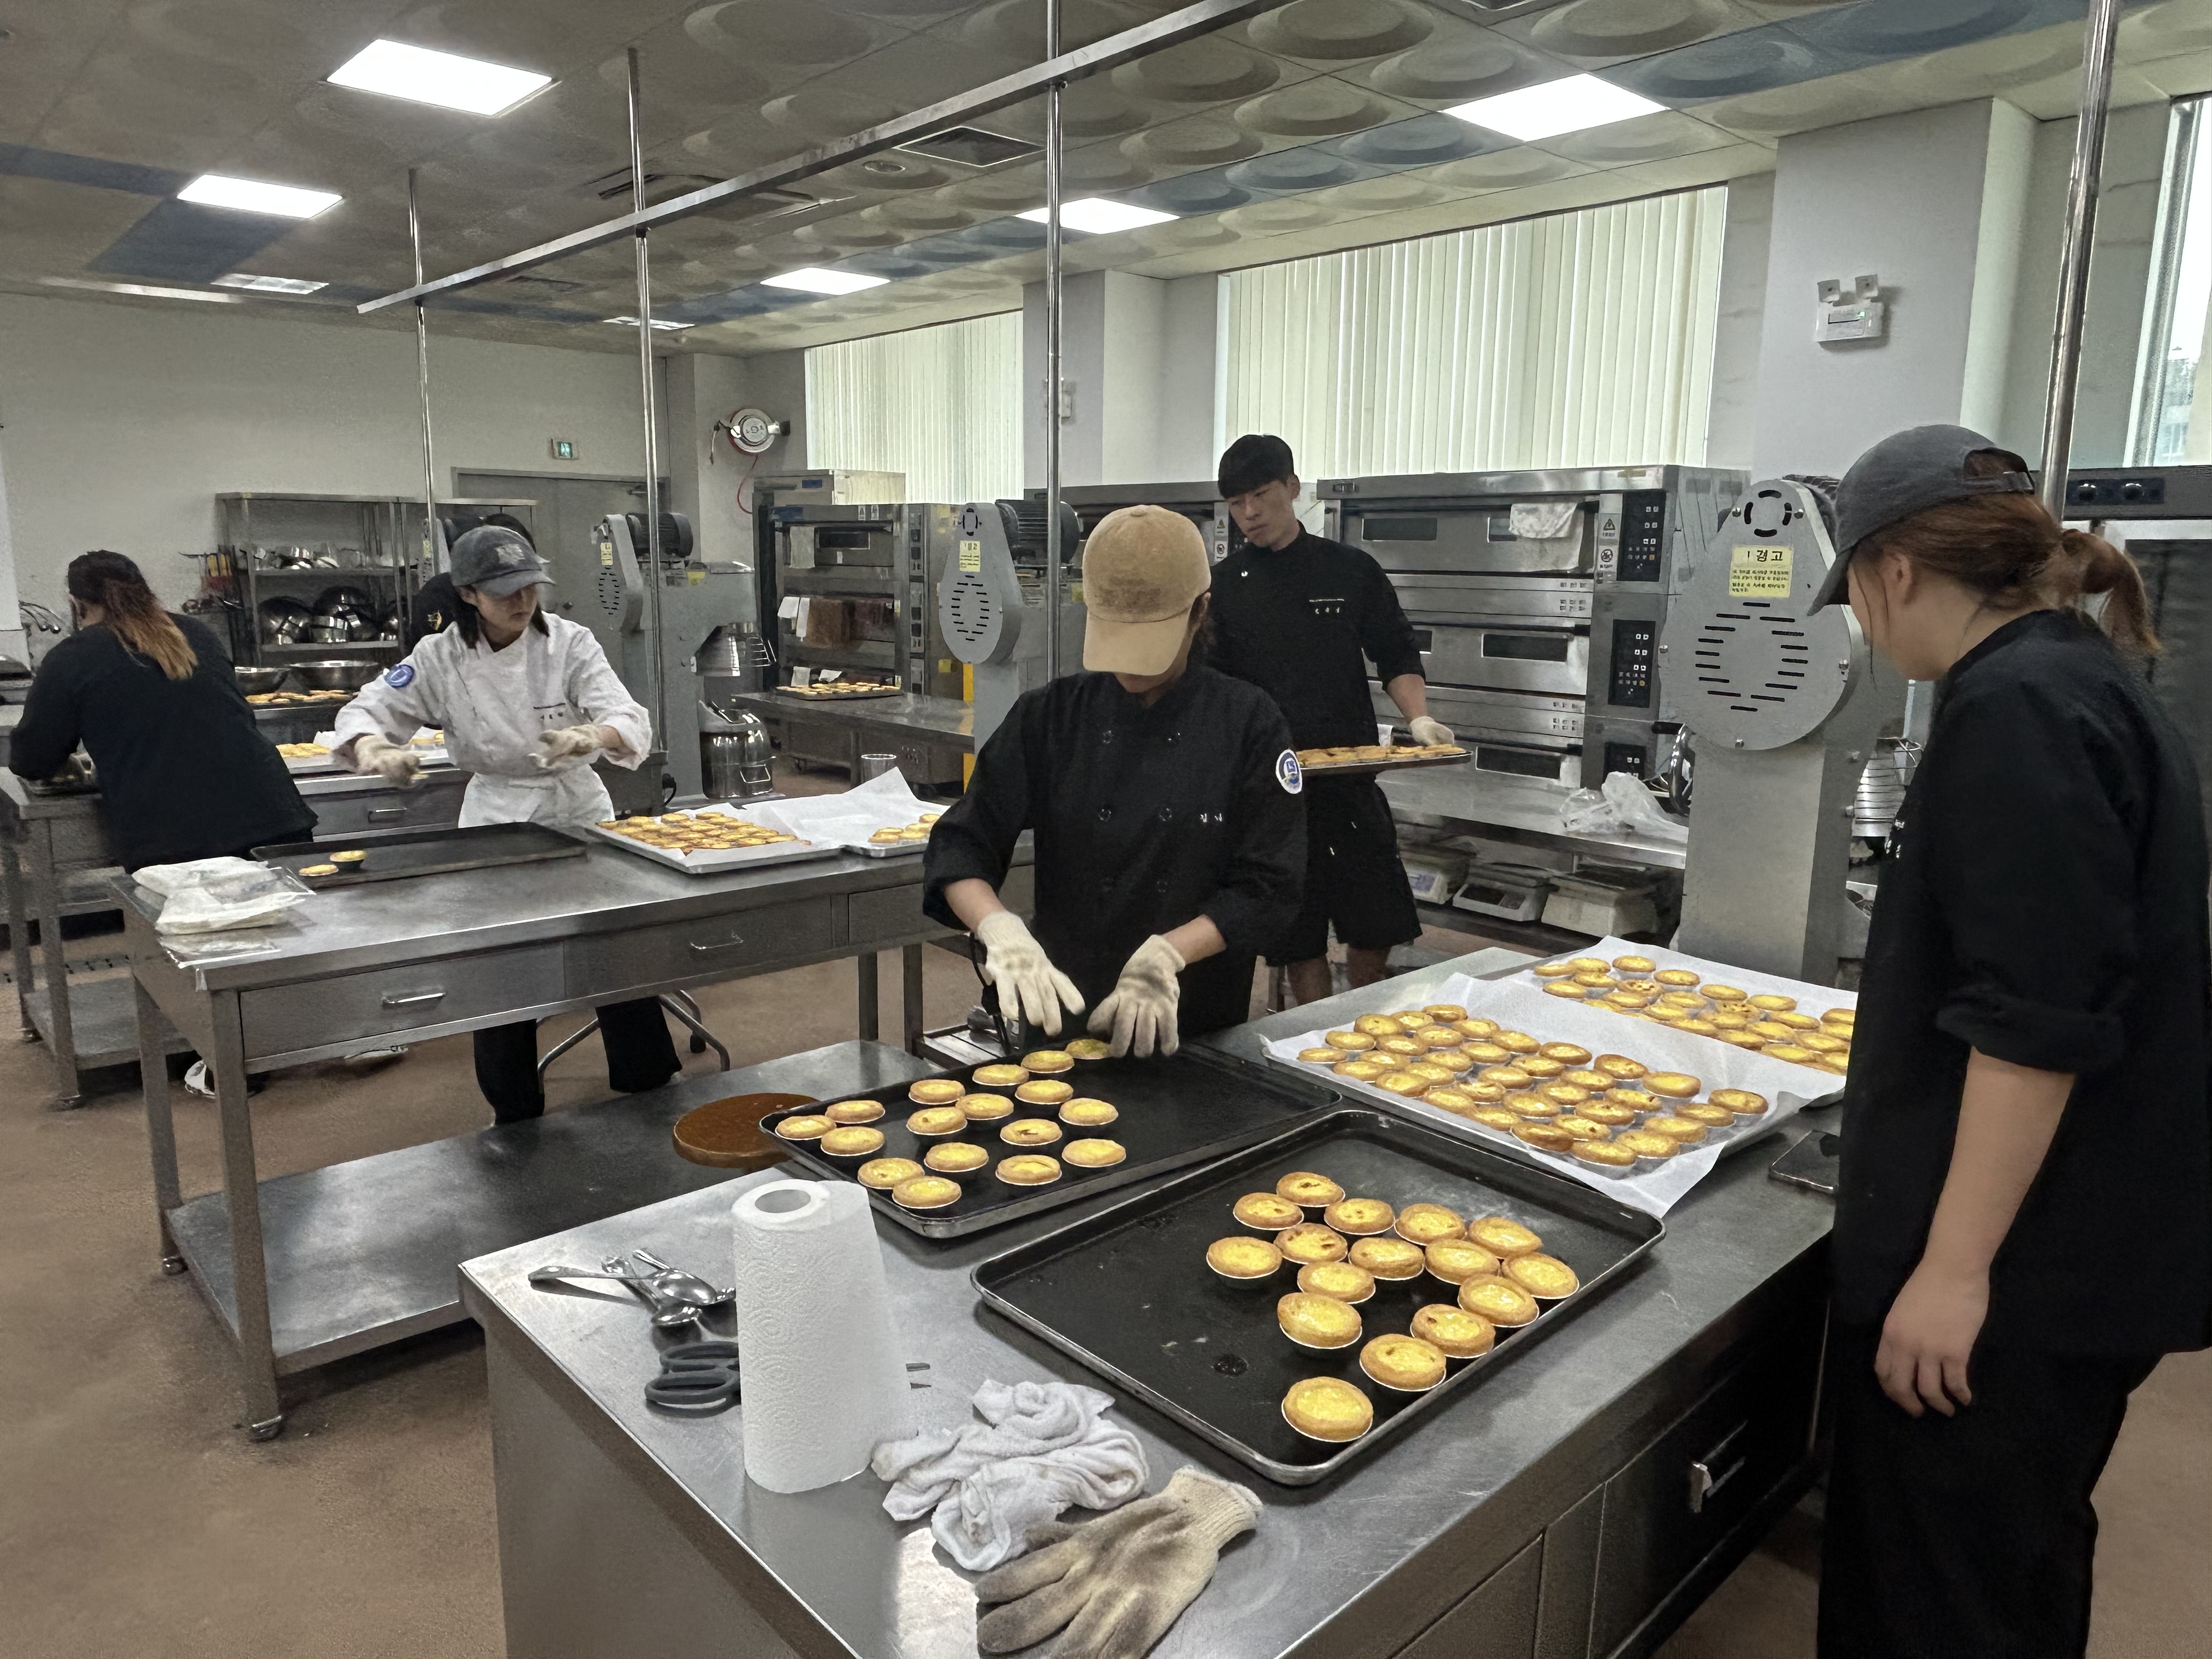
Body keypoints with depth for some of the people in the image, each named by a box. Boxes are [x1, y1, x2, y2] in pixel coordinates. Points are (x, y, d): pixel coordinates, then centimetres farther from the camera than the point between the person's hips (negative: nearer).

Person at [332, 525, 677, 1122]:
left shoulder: (569, 642, -11)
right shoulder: (442, 657, -6)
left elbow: (630, 722, -21)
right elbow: (364, 711, -2)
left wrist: (591, 737, -45)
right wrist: (373, 748, -26)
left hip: (576, 811, -1)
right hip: (495, 820, 1)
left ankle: (650, 1085, 23)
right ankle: (515, 1113, 25)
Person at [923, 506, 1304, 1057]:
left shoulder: (1249, 724, -3)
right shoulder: (1049, 717, 1)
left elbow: (1267, 887, -4)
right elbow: (959, 846, -1)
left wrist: (1168, 954, -20)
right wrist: (1000, 931, -21)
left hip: (1196, 1028, -1)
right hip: (1063, 1016, 1)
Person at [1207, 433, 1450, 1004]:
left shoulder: (1352, 570, 5)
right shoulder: (1224, 587, 3)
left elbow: (1397, 657, 10)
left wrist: (1419, 719, -7)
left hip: (1351, 783, 1)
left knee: (1374, 934, 5)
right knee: (1299, 944, 5)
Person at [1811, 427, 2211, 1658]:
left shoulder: (2017, 709, -21)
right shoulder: (2086, 680, 11)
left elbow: (2038, 1025, -26)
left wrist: (1956, 1266, -21)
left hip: (2016, 1269, -10)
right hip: (2086, 1246, 10)